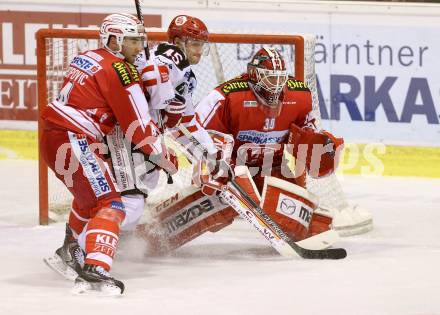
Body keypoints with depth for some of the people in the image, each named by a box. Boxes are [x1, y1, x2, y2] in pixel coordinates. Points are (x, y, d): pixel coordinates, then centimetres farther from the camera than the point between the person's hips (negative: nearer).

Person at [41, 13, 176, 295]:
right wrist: (163, 158, 1)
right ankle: (94, 271, -34)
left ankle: (69, 253, 46)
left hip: (52, 140, 10)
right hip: (74, 143, -10)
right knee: (109, 205, -17)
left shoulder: (87, 60, 18)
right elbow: (138, 124, -11)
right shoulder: (119, 70, -10)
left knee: (89, 196, 32)